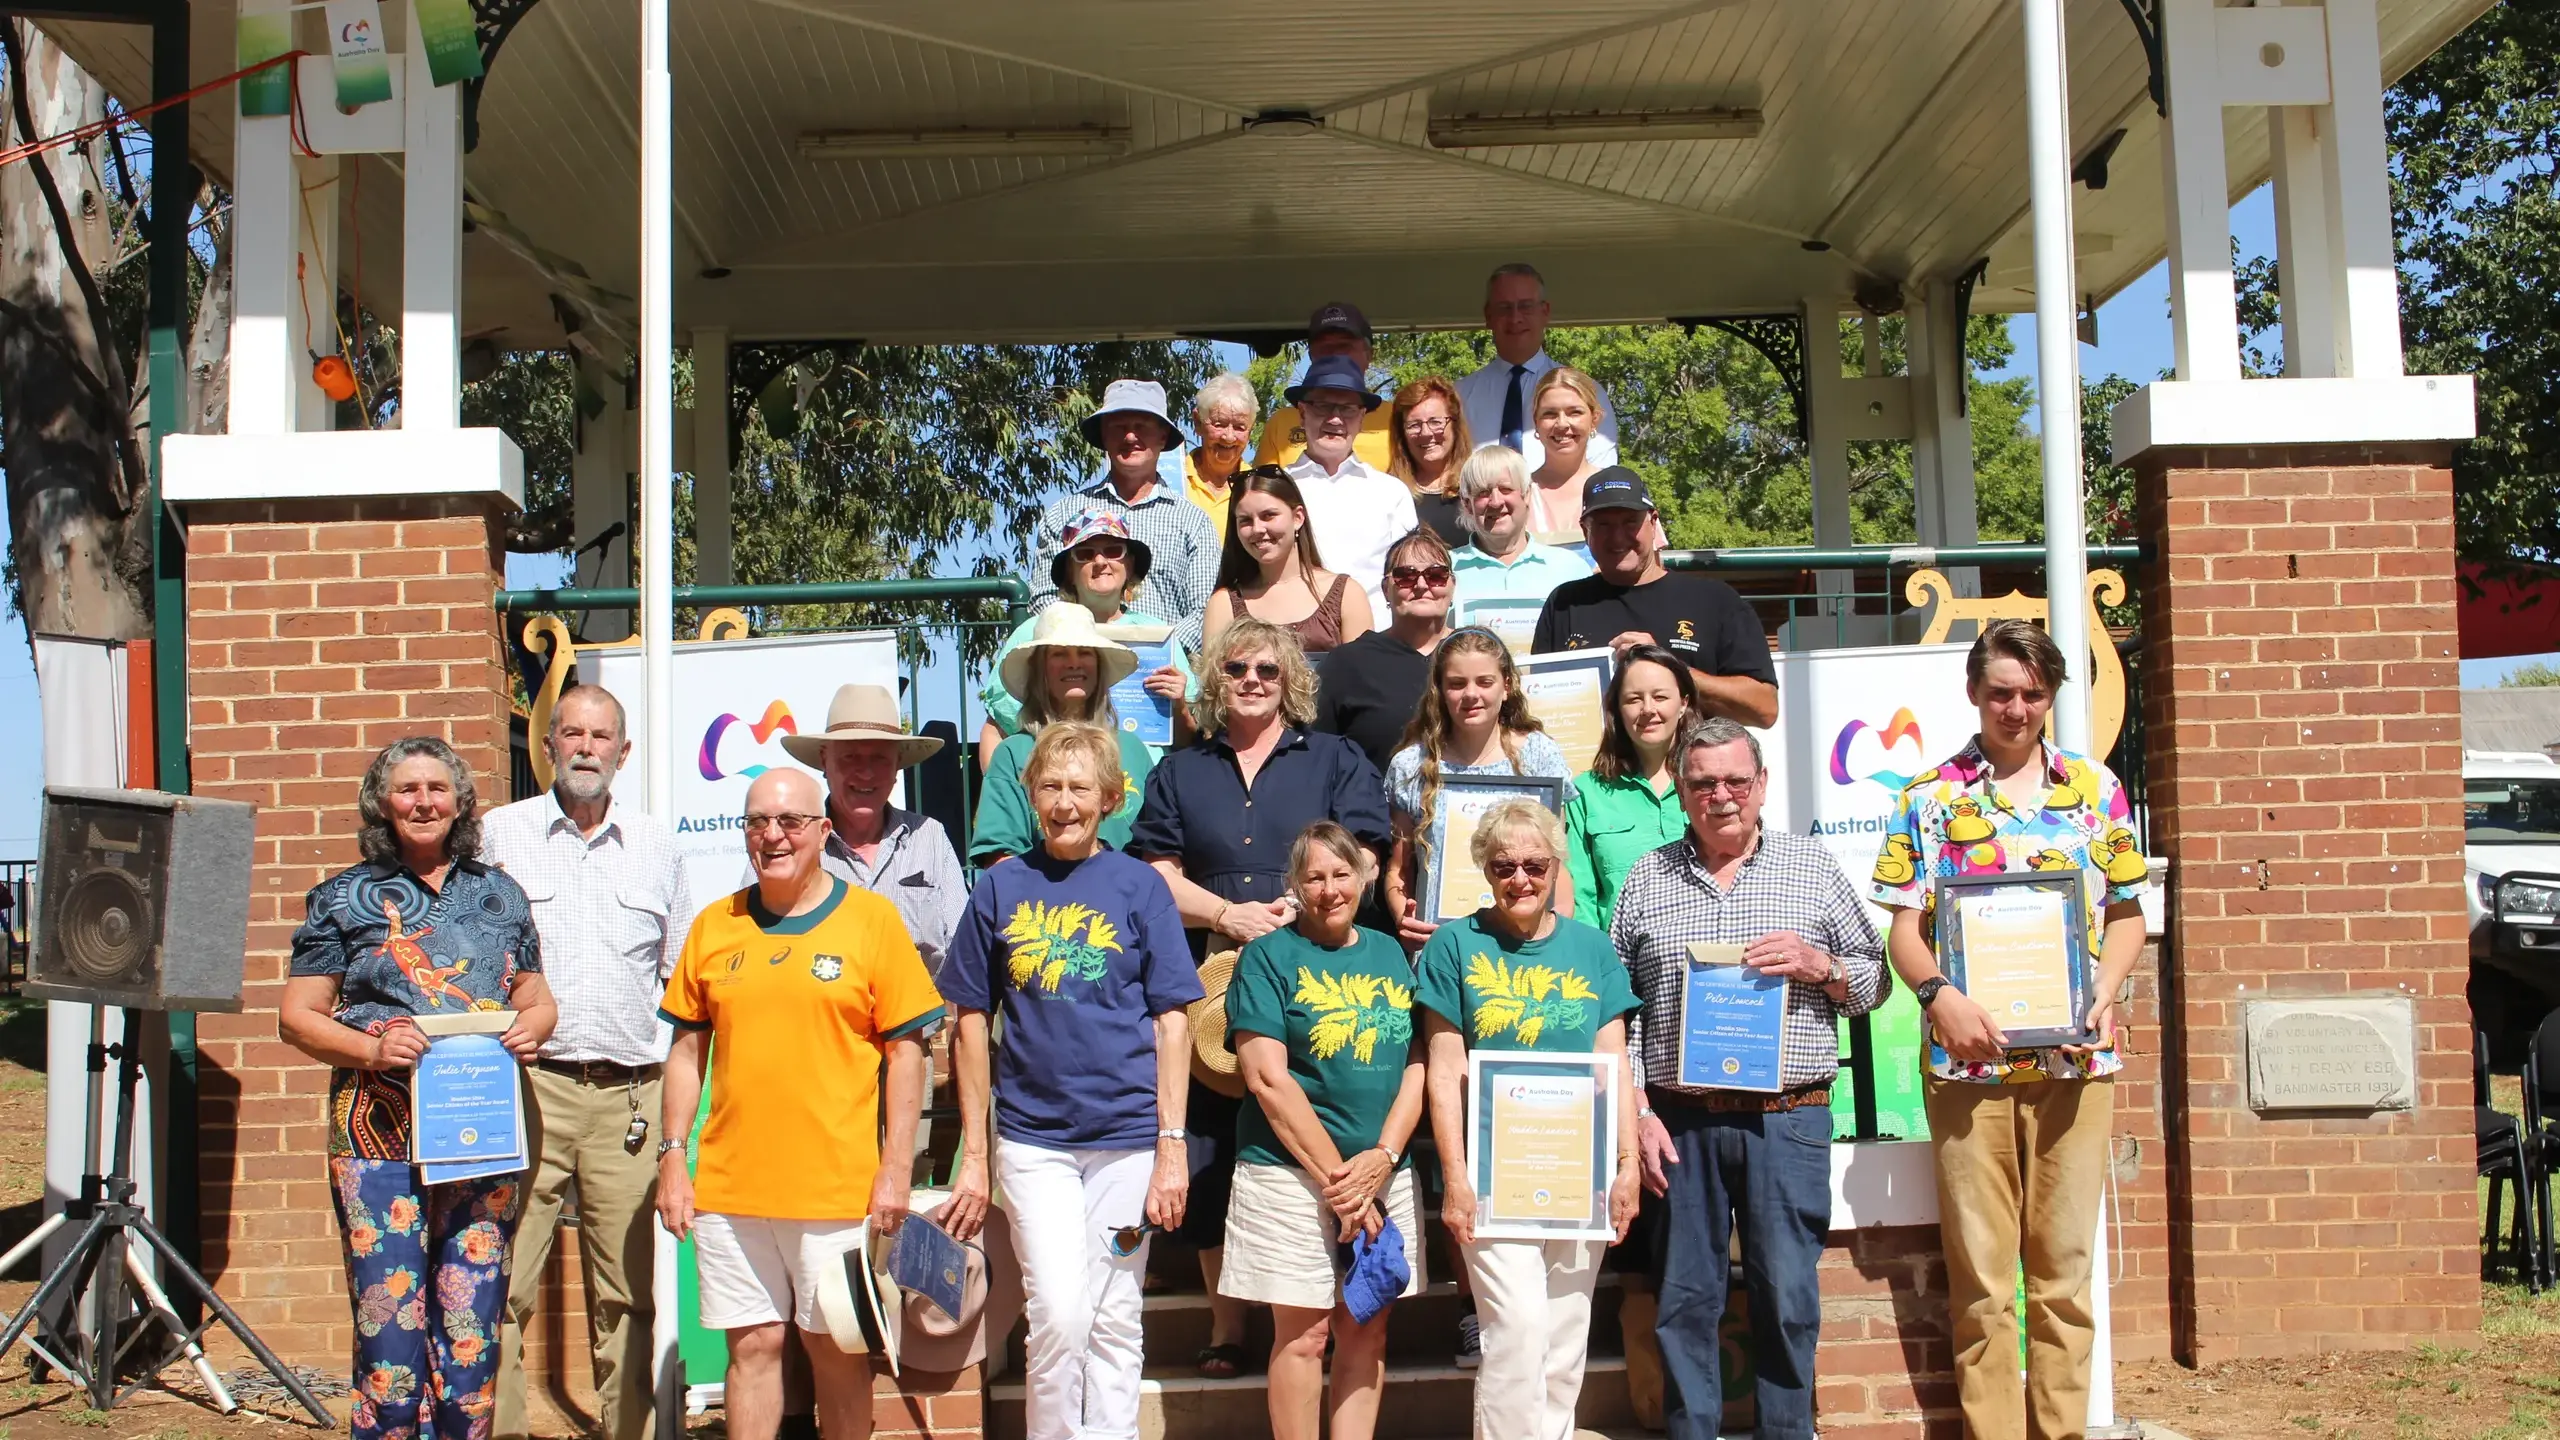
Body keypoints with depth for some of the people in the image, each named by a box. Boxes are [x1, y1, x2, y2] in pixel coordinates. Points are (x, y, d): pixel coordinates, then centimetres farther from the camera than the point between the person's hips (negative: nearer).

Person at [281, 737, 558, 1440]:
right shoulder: (344, 898, 6)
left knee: (473, 1321, 5)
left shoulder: (500, 894, 14)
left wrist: (532, 1027, -3)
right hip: (381, 1136, -2)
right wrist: (372, 1049, -14)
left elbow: (538, 998, 21)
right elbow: (297, 1016, 3)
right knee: (390, 1318, -6)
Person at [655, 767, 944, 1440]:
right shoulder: (714, 925, 8)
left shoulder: (872, 919, -1)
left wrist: (897, 1168, -6)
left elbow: (905, 1051, -1)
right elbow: (687, 1049, 13)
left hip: (837, 1185, -2)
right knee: (753, 1344, 7)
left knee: (836, 1347, 6)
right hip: (728, 1185, 3)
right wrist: (673, 1158, 7)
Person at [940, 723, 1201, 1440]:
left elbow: (1171, 1022, 1)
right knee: (1059, 1315, -9)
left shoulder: (1139, 885, 2)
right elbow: (972, 1024, 8)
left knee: (1114, 1323, 7)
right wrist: (973, 1155, 5)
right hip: (1033, 1135, 0)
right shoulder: (1001, 888, 4)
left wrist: (1172, 1147, -6)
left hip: (1127, 1136, 0)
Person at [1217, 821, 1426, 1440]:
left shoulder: (1389, 954, 11)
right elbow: (1267, 1079, -10)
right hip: (1293, 1172, -4)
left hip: (1384, 1174, 4)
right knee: (1304, 1334, -2)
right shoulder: (1269, 957, -2)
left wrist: (1383, 1157, -8)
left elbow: (1417, 1066, 8)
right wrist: (1336, 1176, -13)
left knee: (1368, 1331, 7)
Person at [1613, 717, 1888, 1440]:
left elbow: (1876, 981, 10)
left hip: (1788, 1118, 0)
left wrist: (1819, 965, -10)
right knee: (1685, 1299, 6)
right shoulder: (1647, 878, 8)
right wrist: (1637, 1112, 0)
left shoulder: (1813, 865, 7)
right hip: (1681, 1121, 1)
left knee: (1788, 1298, 2)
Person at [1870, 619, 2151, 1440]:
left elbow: (2126, 912, 11)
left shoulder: (2095, 788, 9)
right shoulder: (1930, 797, 5)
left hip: (2074, 1056, 1)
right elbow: (1904, 926, 3)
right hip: (1968, 1058, -1)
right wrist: (1939, 996, -15)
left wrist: (2105, 992, -6)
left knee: (2064, 1264, 6)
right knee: (1980, 1275, 3)